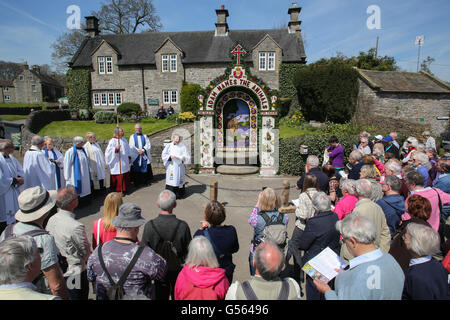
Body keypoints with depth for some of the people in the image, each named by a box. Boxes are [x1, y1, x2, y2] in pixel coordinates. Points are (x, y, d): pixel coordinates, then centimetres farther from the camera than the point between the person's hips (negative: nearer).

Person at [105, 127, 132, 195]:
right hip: (117, 163, -7)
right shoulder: (113, 141, -12)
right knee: (118, 177, -2)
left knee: (125, 176, 11)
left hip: (125, 162, 7)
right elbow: (109, 151, -18)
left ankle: (124, 188, 24)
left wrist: (129, 157, 16)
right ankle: (118, 190, 8)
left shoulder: (124, 139, 9)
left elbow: (128, 149, 18)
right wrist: (116, 148, -33)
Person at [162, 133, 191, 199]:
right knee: (172, 180, -4)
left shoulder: (182, 146, 5)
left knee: (179, 180, 5)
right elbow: (164, 155, 1)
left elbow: (187, 156, 4)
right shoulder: (169, 146, 3)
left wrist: (183, 158, -18)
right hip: (171, 167, -1)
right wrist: (170, 156, -17)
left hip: (180, 167, 1)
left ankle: (179, 194, 17)